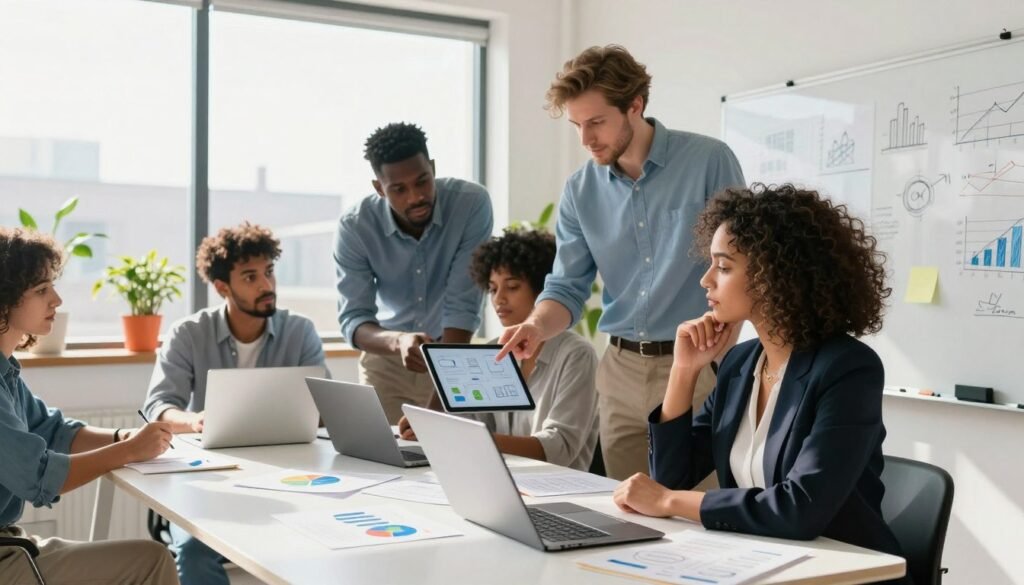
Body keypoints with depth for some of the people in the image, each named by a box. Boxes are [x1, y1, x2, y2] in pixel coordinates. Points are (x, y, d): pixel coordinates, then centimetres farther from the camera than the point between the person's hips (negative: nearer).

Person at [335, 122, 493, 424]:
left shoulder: (472, 203, -24)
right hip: (385, 359, 1)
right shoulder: (354, 227, -20)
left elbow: (462, 306, -26)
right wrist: (398, 341, -45)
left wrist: (439, 404, -33)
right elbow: (353, 320, -22)